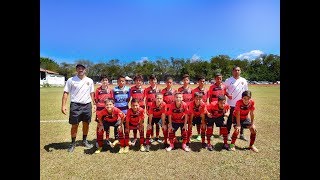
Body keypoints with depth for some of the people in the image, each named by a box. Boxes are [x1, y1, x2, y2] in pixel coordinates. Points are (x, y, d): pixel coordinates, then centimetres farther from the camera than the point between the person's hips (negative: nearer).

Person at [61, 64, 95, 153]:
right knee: (74, 125, 4)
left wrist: (94, 104, 8)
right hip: (75, 105, -2)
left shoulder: (90, 80, 8)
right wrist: (63, 105, -11)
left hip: (87, 105, 3)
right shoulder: (71, 80, 0)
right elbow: (66, 93, -2)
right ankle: (73, 143, 22)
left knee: (86, 124, 11)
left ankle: (84, 140, 29)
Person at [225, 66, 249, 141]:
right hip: (232, 103, -3)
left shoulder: (244, 80, 5)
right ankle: (228, 134, 16)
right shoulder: (228, 80, -4)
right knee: (230, 119, 5)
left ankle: (241, 134, 25)